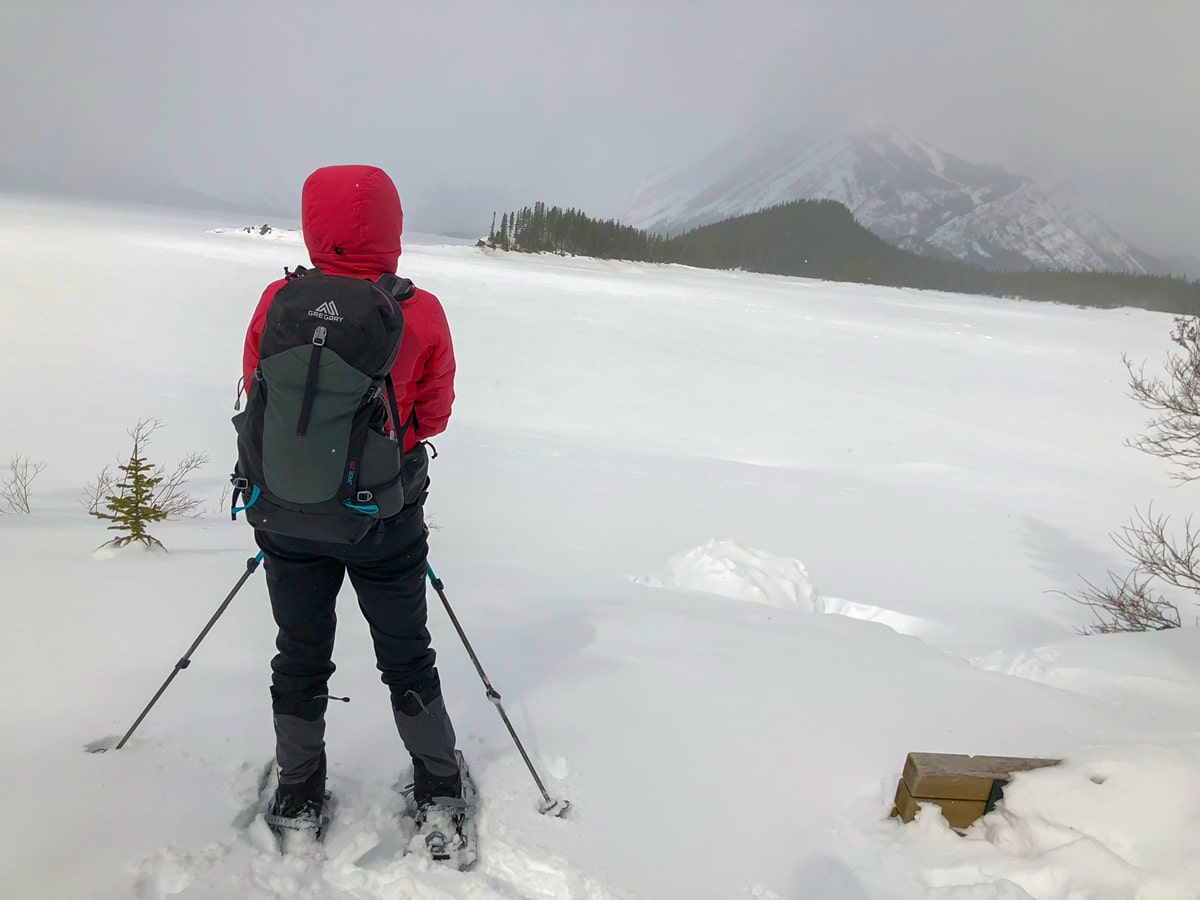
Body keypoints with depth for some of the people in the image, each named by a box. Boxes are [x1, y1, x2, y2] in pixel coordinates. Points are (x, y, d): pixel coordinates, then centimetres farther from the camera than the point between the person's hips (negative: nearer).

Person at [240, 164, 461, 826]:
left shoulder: (278, 301, -13)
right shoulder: (422, 315, -17)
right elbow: (434, 415, -4)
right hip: (386, 521, -1)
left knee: (300, 656, 20)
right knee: (407, 657, 18)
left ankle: (298, 795, 37)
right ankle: (439, 787, 34)